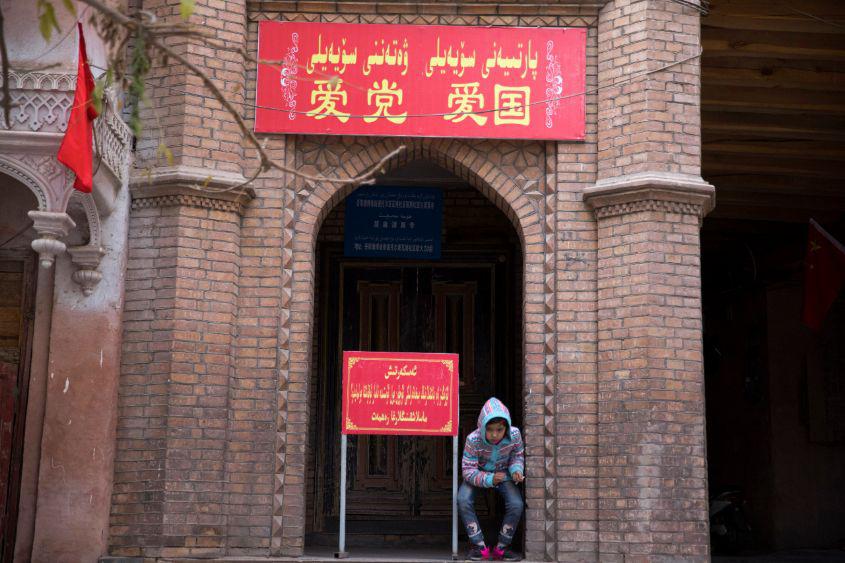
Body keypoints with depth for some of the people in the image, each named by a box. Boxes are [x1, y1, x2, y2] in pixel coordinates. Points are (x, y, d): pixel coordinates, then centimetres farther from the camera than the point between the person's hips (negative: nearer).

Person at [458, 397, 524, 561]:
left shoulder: (514, 434, -26)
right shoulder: (473, 439, -33)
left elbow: (517, 455, -3)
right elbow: (468, 470, -26)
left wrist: (517, 469, -25)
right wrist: (489, 479, -41)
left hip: (503, 473, 1)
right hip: (479, 474, -1)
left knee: (516, 504, -21)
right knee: (463, 500, -26)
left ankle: (502, 547, 1)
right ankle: (479, 546, -10)